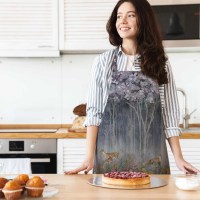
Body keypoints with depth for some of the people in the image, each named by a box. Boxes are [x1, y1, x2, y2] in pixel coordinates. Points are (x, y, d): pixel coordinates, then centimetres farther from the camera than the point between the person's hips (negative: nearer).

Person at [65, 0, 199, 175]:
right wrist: (90, 157, -8)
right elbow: (94, 111, 0)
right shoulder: (104, 61, 2)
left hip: (150, 158, 1)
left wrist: (178, 158, -2)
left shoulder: (160, 63, 5)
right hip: (111, 155, 0)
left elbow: (169, 115, 5)